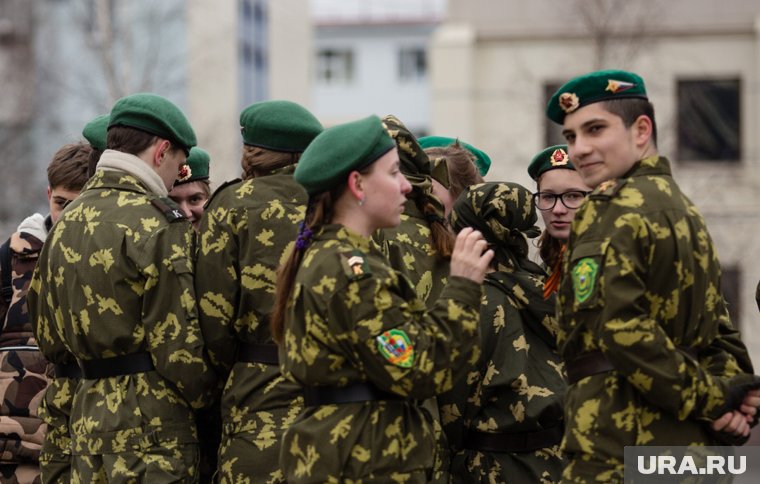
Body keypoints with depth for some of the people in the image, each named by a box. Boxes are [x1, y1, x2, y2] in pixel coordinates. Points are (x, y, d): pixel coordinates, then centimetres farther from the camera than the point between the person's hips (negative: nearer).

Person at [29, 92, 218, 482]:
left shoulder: (67, 222, 13)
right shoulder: (157, 222, -12)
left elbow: (48, 336, 18)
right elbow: (176, 342, -14)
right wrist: (206, 398, 1)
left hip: (87, 414, 8)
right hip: (151, 422, -8)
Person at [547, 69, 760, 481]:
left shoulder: (612, 213, -10)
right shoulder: (684, 210, 18)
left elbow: (621, 328, -21)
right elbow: (717, 331, 16)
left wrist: (709, 398, -14)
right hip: (693, 448, 9)